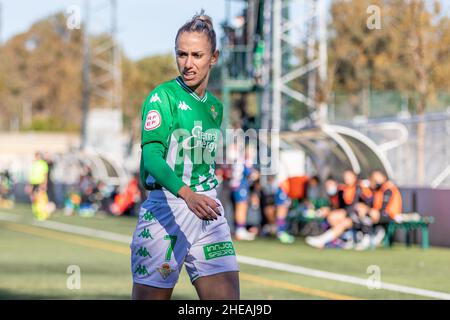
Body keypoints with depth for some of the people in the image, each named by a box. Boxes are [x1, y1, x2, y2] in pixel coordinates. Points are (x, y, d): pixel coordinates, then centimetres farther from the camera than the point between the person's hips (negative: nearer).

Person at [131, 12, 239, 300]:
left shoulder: (215, 106, 13)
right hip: (165, 209, -6)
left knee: (228, 301, -6)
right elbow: (151, 155, -22)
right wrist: (187, 195, -36)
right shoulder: (163, 96, -7)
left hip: (207, 210, 6)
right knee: (149, 297, -2)